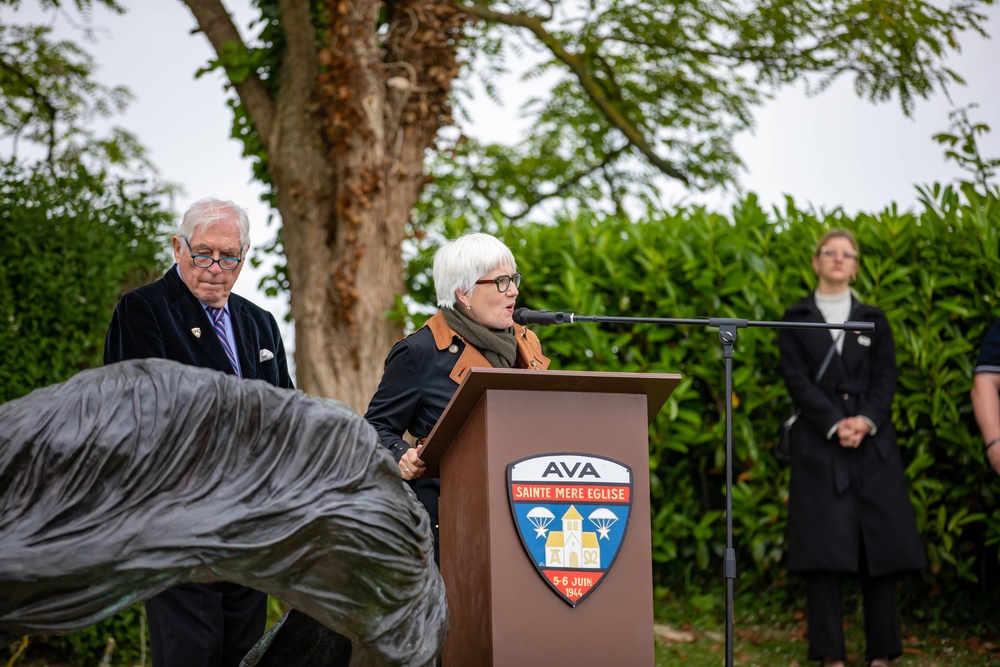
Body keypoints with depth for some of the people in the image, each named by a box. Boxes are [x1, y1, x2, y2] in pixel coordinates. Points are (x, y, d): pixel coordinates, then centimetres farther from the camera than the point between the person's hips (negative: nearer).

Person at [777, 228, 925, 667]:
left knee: (878, 544, -1)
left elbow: (886, 378, 4)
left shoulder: (873, 320, 14)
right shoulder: (796, 320, 9)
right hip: (818, 446, -2)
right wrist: (834, 424, -15)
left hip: (873, 445, 2)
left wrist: (866, 420, -14)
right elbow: (797, 379, -2)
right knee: (823, 545, -7)